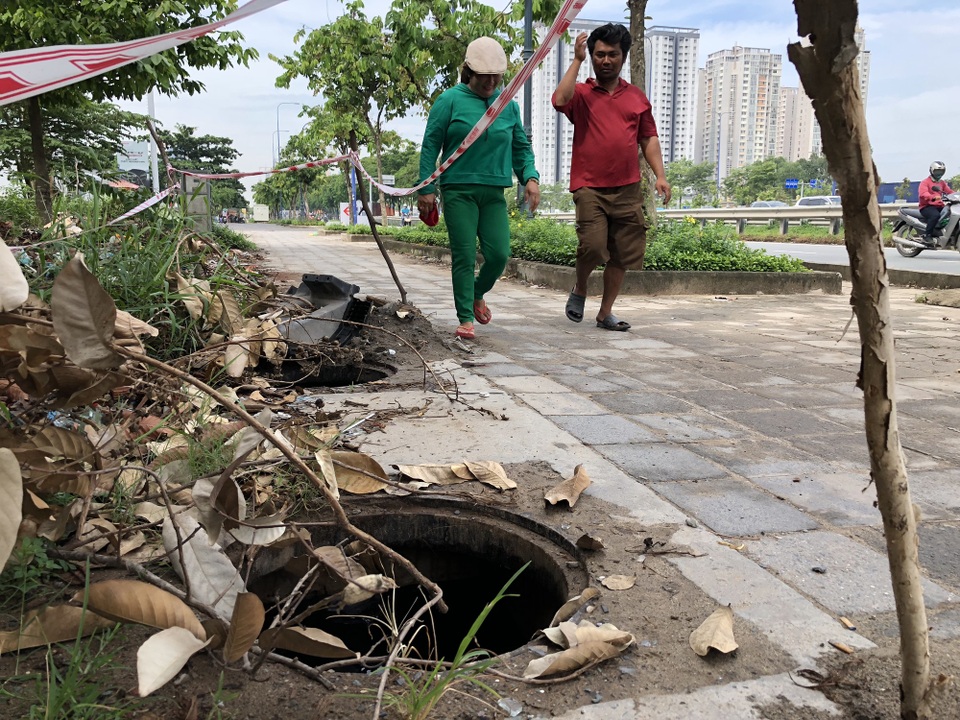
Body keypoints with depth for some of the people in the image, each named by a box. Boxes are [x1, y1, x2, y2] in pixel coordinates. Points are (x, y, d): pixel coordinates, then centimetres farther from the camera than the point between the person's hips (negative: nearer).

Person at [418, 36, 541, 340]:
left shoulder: (508, 105, 11)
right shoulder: (450, 100, -1)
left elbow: (521, 147, 18)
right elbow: (430, 145, 0)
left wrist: (530, 177, 1)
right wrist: (426, 188, -6)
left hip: (494, 192, 4)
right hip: (458, 191, -3)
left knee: (499, 253, -3)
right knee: (464, 256, -4)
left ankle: (477, 294, 27)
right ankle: (466, 318, 6)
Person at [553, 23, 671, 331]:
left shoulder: (637, 97, 15)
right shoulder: (582, 93, 5)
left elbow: (648, 138, 16)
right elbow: (560, 100, -18)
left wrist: (660, 175, 5)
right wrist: (577, 60, -9)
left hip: (628, 189, 4)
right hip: (590, 187, -3)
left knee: (624, 253, 4)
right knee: (592, 245, -18)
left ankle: (605, 312, 18)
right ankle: (579, 291, 13)